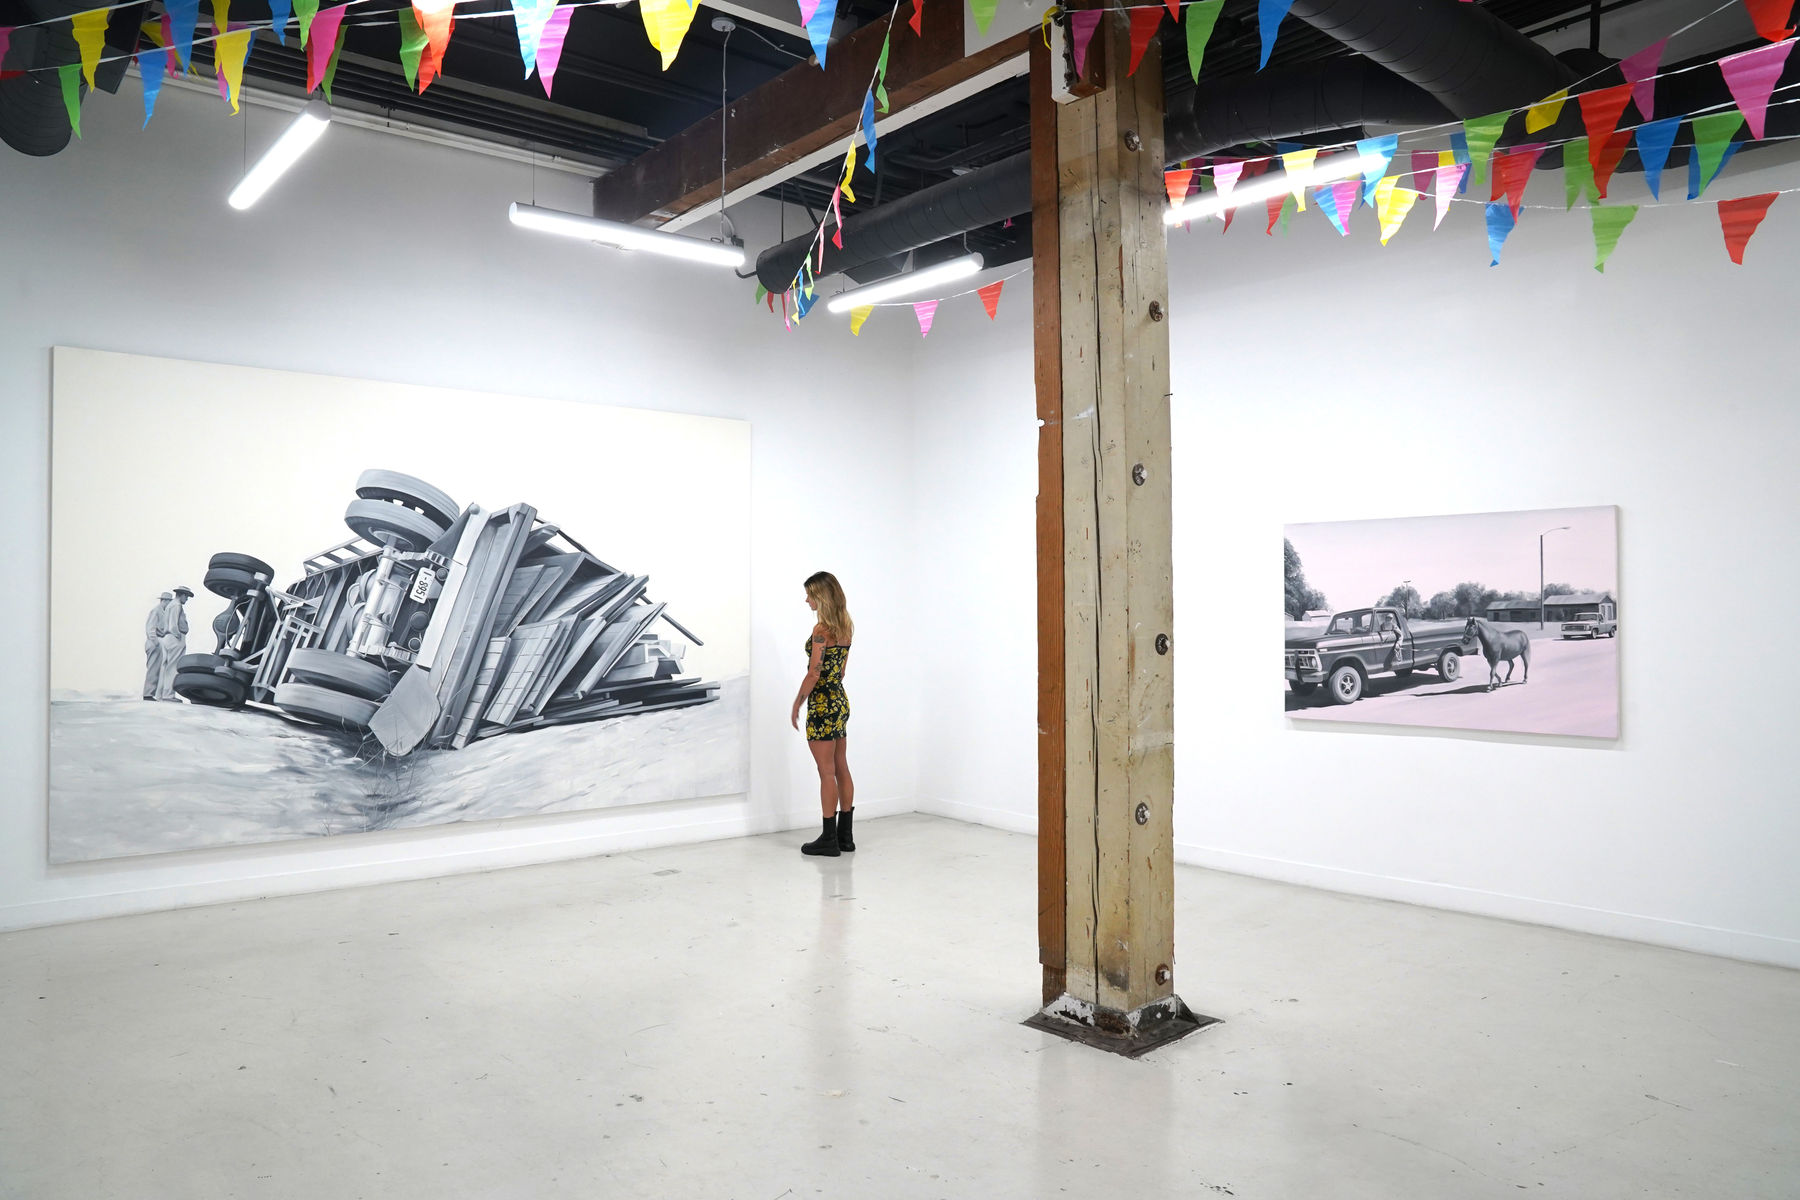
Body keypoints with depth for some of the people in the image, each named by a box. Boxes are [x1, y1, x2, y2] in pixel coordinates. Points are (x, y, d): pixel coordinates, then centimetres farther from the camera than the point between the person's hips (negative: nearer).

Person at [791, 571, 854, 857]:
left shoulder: (821, 629, -18)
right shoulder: (845, 626, 9)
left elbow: (813, 674, -18)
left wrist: (796, 705, -7)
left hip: (822, 704, -9)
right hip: (840, 700, 9)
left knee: (827, 773, -2)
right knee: (841, 769, 12)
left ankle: (829, 839, 4)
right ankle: (845, 835, 18)